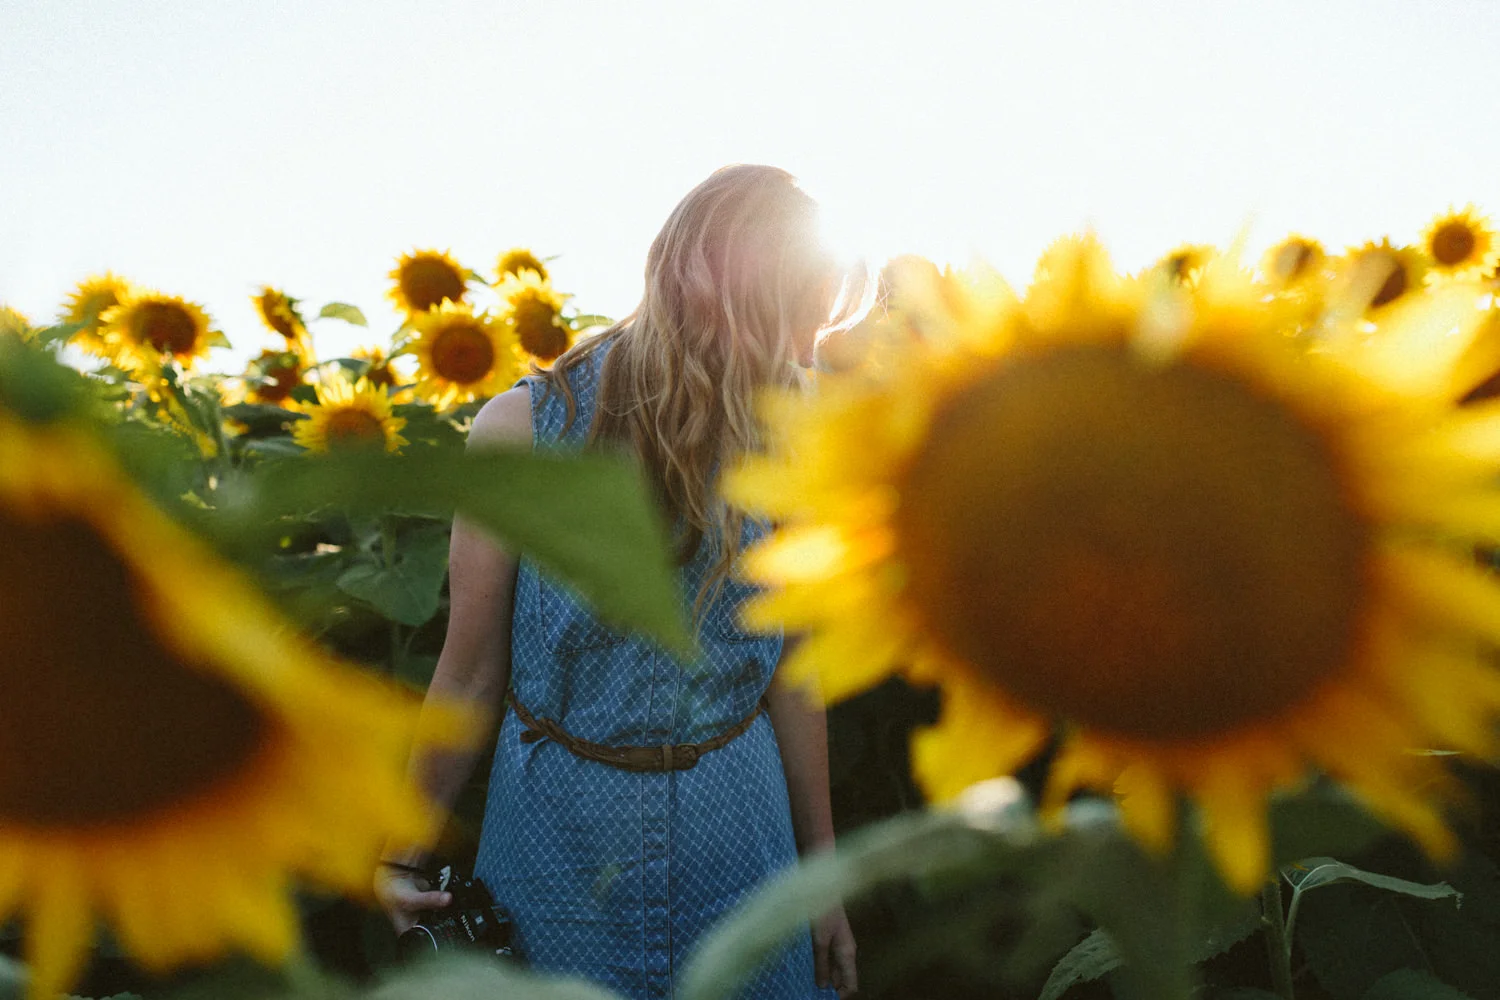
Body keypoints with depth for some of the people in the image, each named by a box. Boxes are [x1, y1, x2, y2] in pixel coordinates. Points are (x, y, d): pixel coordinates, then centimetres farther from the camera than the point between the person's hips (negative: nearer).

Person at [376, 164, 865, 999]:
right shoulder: (524, 429, -13)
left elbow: (788, 677, 2)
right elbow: (473, 672, -5)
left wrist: (824, 871, 8)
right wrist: (401, 854, 0)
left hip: (736, 834, 2)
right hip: (560, 835, -2)